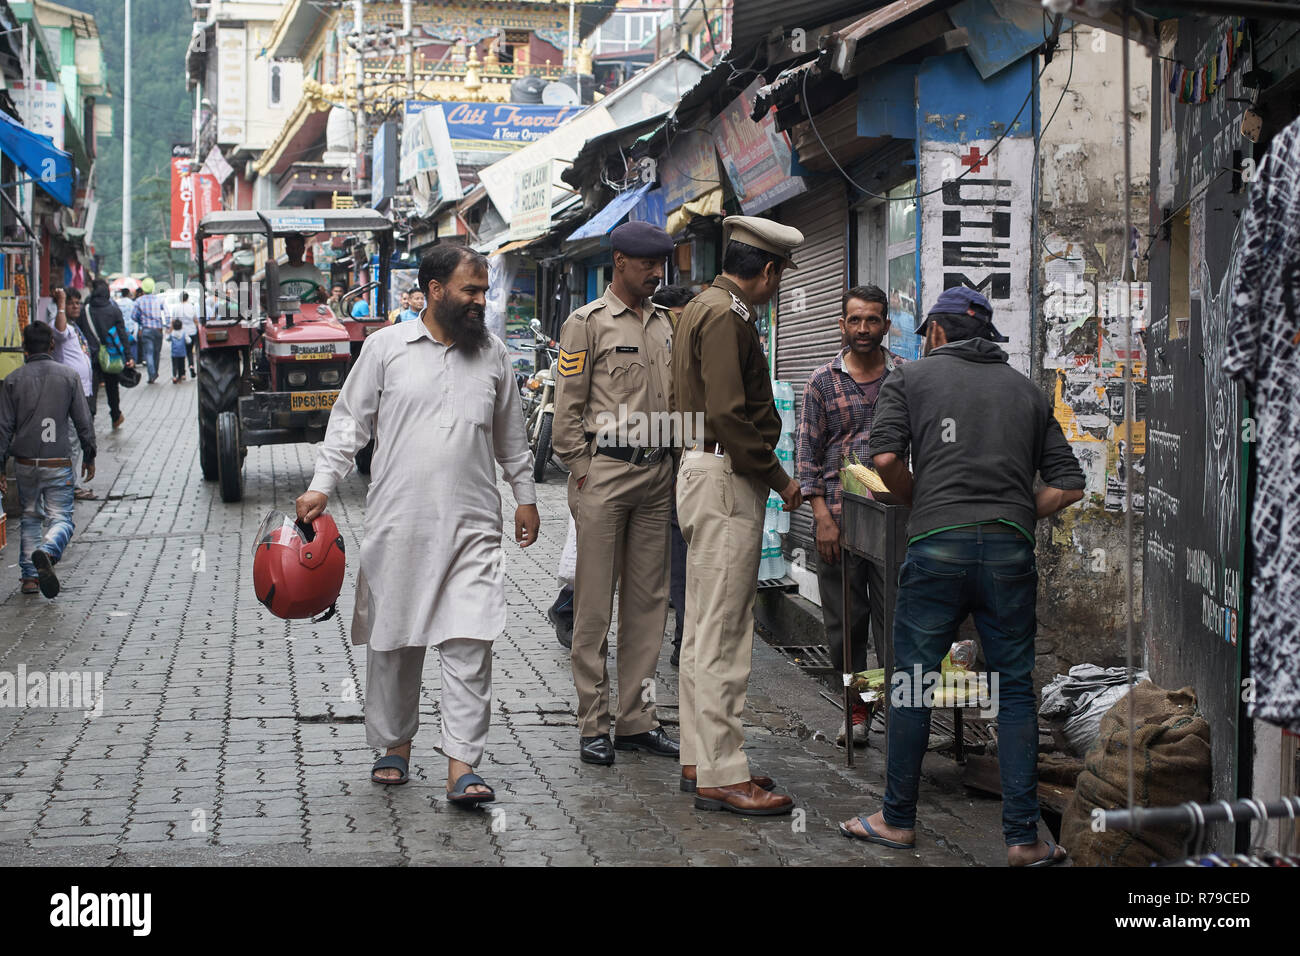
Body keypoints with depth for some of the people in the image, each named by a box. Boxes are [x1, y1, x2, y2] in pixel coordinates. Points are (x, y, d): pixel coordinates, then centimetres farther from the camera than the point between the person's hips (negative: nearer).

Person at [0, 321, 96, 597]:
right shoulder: (69, 376, -2)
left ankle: (29, 577, 13)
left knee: (30, 518, 18)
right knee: (61, 519, 1)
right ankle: (46, 552, -31)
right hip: (59, 464, -2)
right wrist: (89, 456, 12)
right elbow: (83, 421, 0)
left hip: (25, 463, 2)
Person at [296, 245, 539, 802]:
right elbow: (350, 421, 6)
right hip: (398, 523, -1)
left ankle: (462, 766, -9)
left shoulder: (493, 355, 11)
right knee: (393, 641, 8)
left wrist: (525, 496, 21)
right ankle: (395, 745, 25)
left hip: (473, 526, 1)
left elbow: (511, 436, 21)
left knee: (469, 642, -9)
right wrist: (322, 486, -1)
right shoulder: (386, 347, 3)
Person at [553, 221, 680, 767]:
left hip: (655, 474, 6)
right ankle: (592, 726, 3)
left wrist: (672, 466, 13)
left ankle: (636, 720, 14)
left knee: (649, 600, 7)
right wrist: (581, 472, -8)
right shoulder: (587, 323, -2)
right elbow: (568, 408, -4)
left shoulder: (664, 324, 16)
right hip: (603, 474, -6)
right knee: (594, 603, -2)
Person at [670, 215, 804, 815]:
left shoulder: (702, 308, 18)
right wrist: (778, 479, -14)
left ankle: (699, 760, 20)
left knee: (703, 627, 13)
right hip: (725, 480, -11)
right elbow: (727, 413, -22)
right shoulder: (724, 316, -14)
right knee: (723, 633, -9)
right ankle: (721, 776, -7)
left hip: (702, 473, 11)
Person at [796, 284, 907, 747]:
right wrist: (822, 517, -4)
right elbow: (807, 452, 5)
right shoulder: (823, 381, 6)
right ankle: (857, 708, 17)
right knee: (845, 617, 5)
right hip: (839, 514, 1)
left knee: (894, 612, -4)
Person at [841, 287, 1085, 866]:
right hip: (1011, 551, 2)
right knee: (1015, 690, 7)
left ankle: (898, 819, 17)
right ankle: (1023, 838, 5)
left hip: (937, 543, -2)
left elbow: (886, 456, -4)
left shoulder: (911, 377, 11)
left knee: (912, 685, 9)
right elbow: (1068, 484, 13)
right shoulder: (1026, 389, 19)